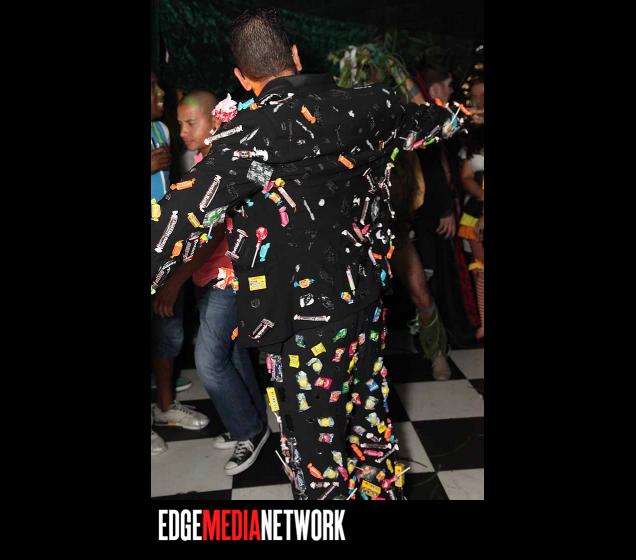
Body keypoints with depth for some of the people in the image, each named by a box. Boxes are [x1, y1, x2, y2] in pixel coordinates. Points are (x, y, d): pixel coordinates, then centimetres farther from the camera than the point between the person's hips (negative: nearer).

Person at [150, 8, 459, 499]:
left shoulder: (252, 129, -17)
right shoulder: (363, 105, 1)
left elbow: (188, 209, -24)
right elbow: (414, 120, 23)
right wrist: (446, 116, 45)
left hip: (305, 316, -6)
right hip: (368, 298, 7)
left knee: (316, 446, 11)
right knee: (370, 420, 25)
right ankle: (383, 491, 44)